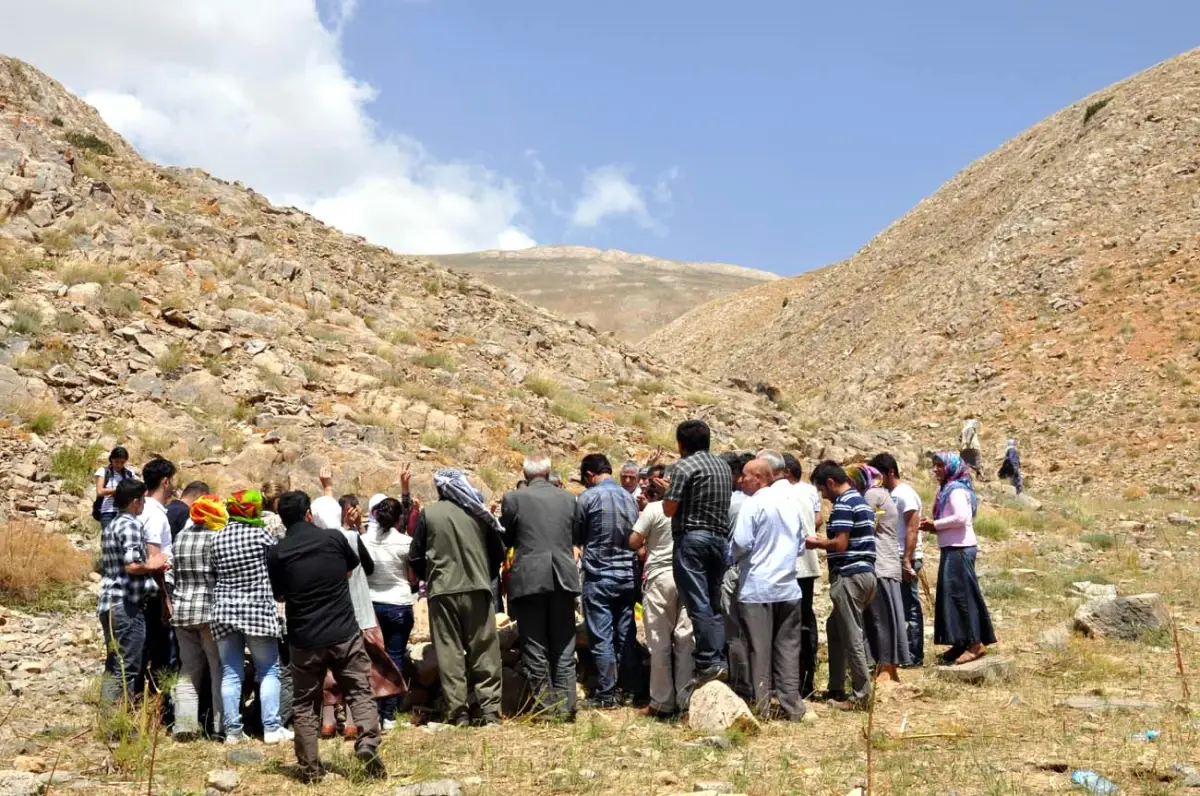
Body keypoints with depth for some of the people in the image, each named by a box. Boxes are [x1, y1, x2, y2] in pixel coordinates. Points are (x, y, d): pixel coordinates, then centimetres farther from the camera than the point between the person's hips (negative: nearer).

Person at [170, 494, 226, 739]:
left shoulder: (181, 537, 10)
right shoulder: (216, 538, -9)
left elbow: (173, 573, 12)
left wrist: (176, 603, 18)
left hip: (182, 609, 6)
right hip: (211, 610, -6)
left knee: (188, 670, 10)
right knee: (220, 669, 0)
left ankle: (184, 725, 4)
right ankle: (222, 725, -1)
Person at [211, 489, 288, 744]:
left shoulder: (218, 538, 3)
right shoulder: (260, 534, -9)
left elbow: (216, 572, 7)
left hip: (224, 610, 4)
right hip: (258, 609, -4)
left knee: (230, 673, 8)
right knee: (268, 671, 6)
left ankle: (232, 730, 8)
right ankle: (271, 728, 2)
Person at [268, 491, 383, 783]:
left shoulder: (277, 553, -5)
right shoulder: (334, 538, -3)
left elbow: (279, 595, 9)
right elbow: (352, 569, 16)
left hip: (304, 639, 0)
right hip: (344, 632, 0)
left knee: (305, 703, 11)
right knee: (359, 692, 8)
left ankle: (310, 767, 13)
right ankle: (368, 743, -12)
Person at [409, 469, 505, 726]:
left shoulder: (428, 514, -2)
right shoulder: (478, 511, 4)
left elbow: (416, 557, 2)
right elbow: (499, 552, 7)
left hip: (442, 590, -1)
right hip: (477, 588, 2)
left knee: (449, 650, 4)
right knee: (484, 650, 6)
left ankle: (458, 711, 1)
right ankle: (490, 710, 3)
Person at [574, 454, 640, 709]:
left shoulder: (587, 498, -9)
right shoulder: (629, 497, 4)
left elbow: (577, 538, 3)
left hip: (599, 576, -5)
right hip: (627, 575, 5)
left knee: (601, 637, -1)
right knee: (626, 635, 10)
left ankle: (606, 694, 1)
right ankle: (629, 689, 14)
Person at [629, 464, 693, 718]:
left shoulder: (652, 509, -8)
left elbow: (633, 543, -8)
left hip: (660, 577, -4)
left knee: (660, 644, 2)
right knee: (685, 640, 6)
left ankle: (662, 702, 5)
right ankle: (685, 699, 8)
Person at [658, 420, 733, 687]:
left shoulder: (685, 466, -8)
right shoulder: (724, 467, 15)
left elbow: (669, 509, -10)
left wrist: (669, 492, 13)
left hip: (692, 538, -7)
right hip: (720, 537, 7)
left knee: (698, 604, -8)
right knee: (713, 604, 12)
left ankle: (708, 662, -12)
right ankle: (720, 659, 7)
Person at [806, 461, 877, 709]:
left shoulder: (843, 504, -13)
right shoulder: (860, 500, 18)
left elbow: (841, 543, -19)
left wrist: (817, 543, -4)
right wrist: (826, 544, 16)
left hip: (849, 575, -10)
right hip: (864, 572, 10)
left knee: (851, 636, -5)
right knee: (835, 628, 18)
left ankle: (861, 695, -1)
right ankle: (836, 688, 23)